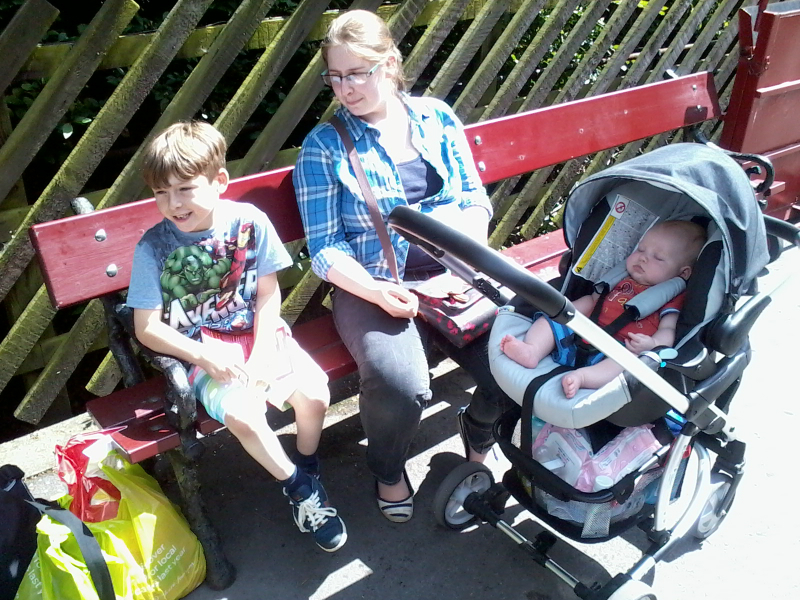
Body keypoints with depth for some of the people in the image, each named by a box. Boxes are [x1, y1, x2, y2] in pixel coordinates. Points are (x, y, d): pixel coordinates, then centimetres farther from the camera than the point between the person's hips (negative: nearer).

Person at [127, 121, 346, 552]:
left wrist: (263, 353, -13)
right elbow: (147, 327, -7)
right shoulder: (153, 246, -8)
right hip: (204, 351, -1)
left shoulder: (249, 222, -6)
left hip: (258, 334, 2)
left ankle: (308, 468, 14)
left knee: (314, 394, -19)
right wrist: (206, 356, -18)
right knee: (242, 413, -28)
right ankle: (297, 486, 0)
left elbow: (268, 294, -1)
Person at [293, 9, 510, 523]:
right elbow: (325, 249, -3)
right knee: (400, 385, -30)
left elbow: (475, 202, 9)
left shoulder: (438, 117, 10)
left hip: (456, 276, 3)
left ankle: (480, 431, 18)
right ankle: (389, 471, 8)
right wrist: (378, 293, -20)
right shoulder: (325, 146, 0)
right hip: (374, 288, -3)